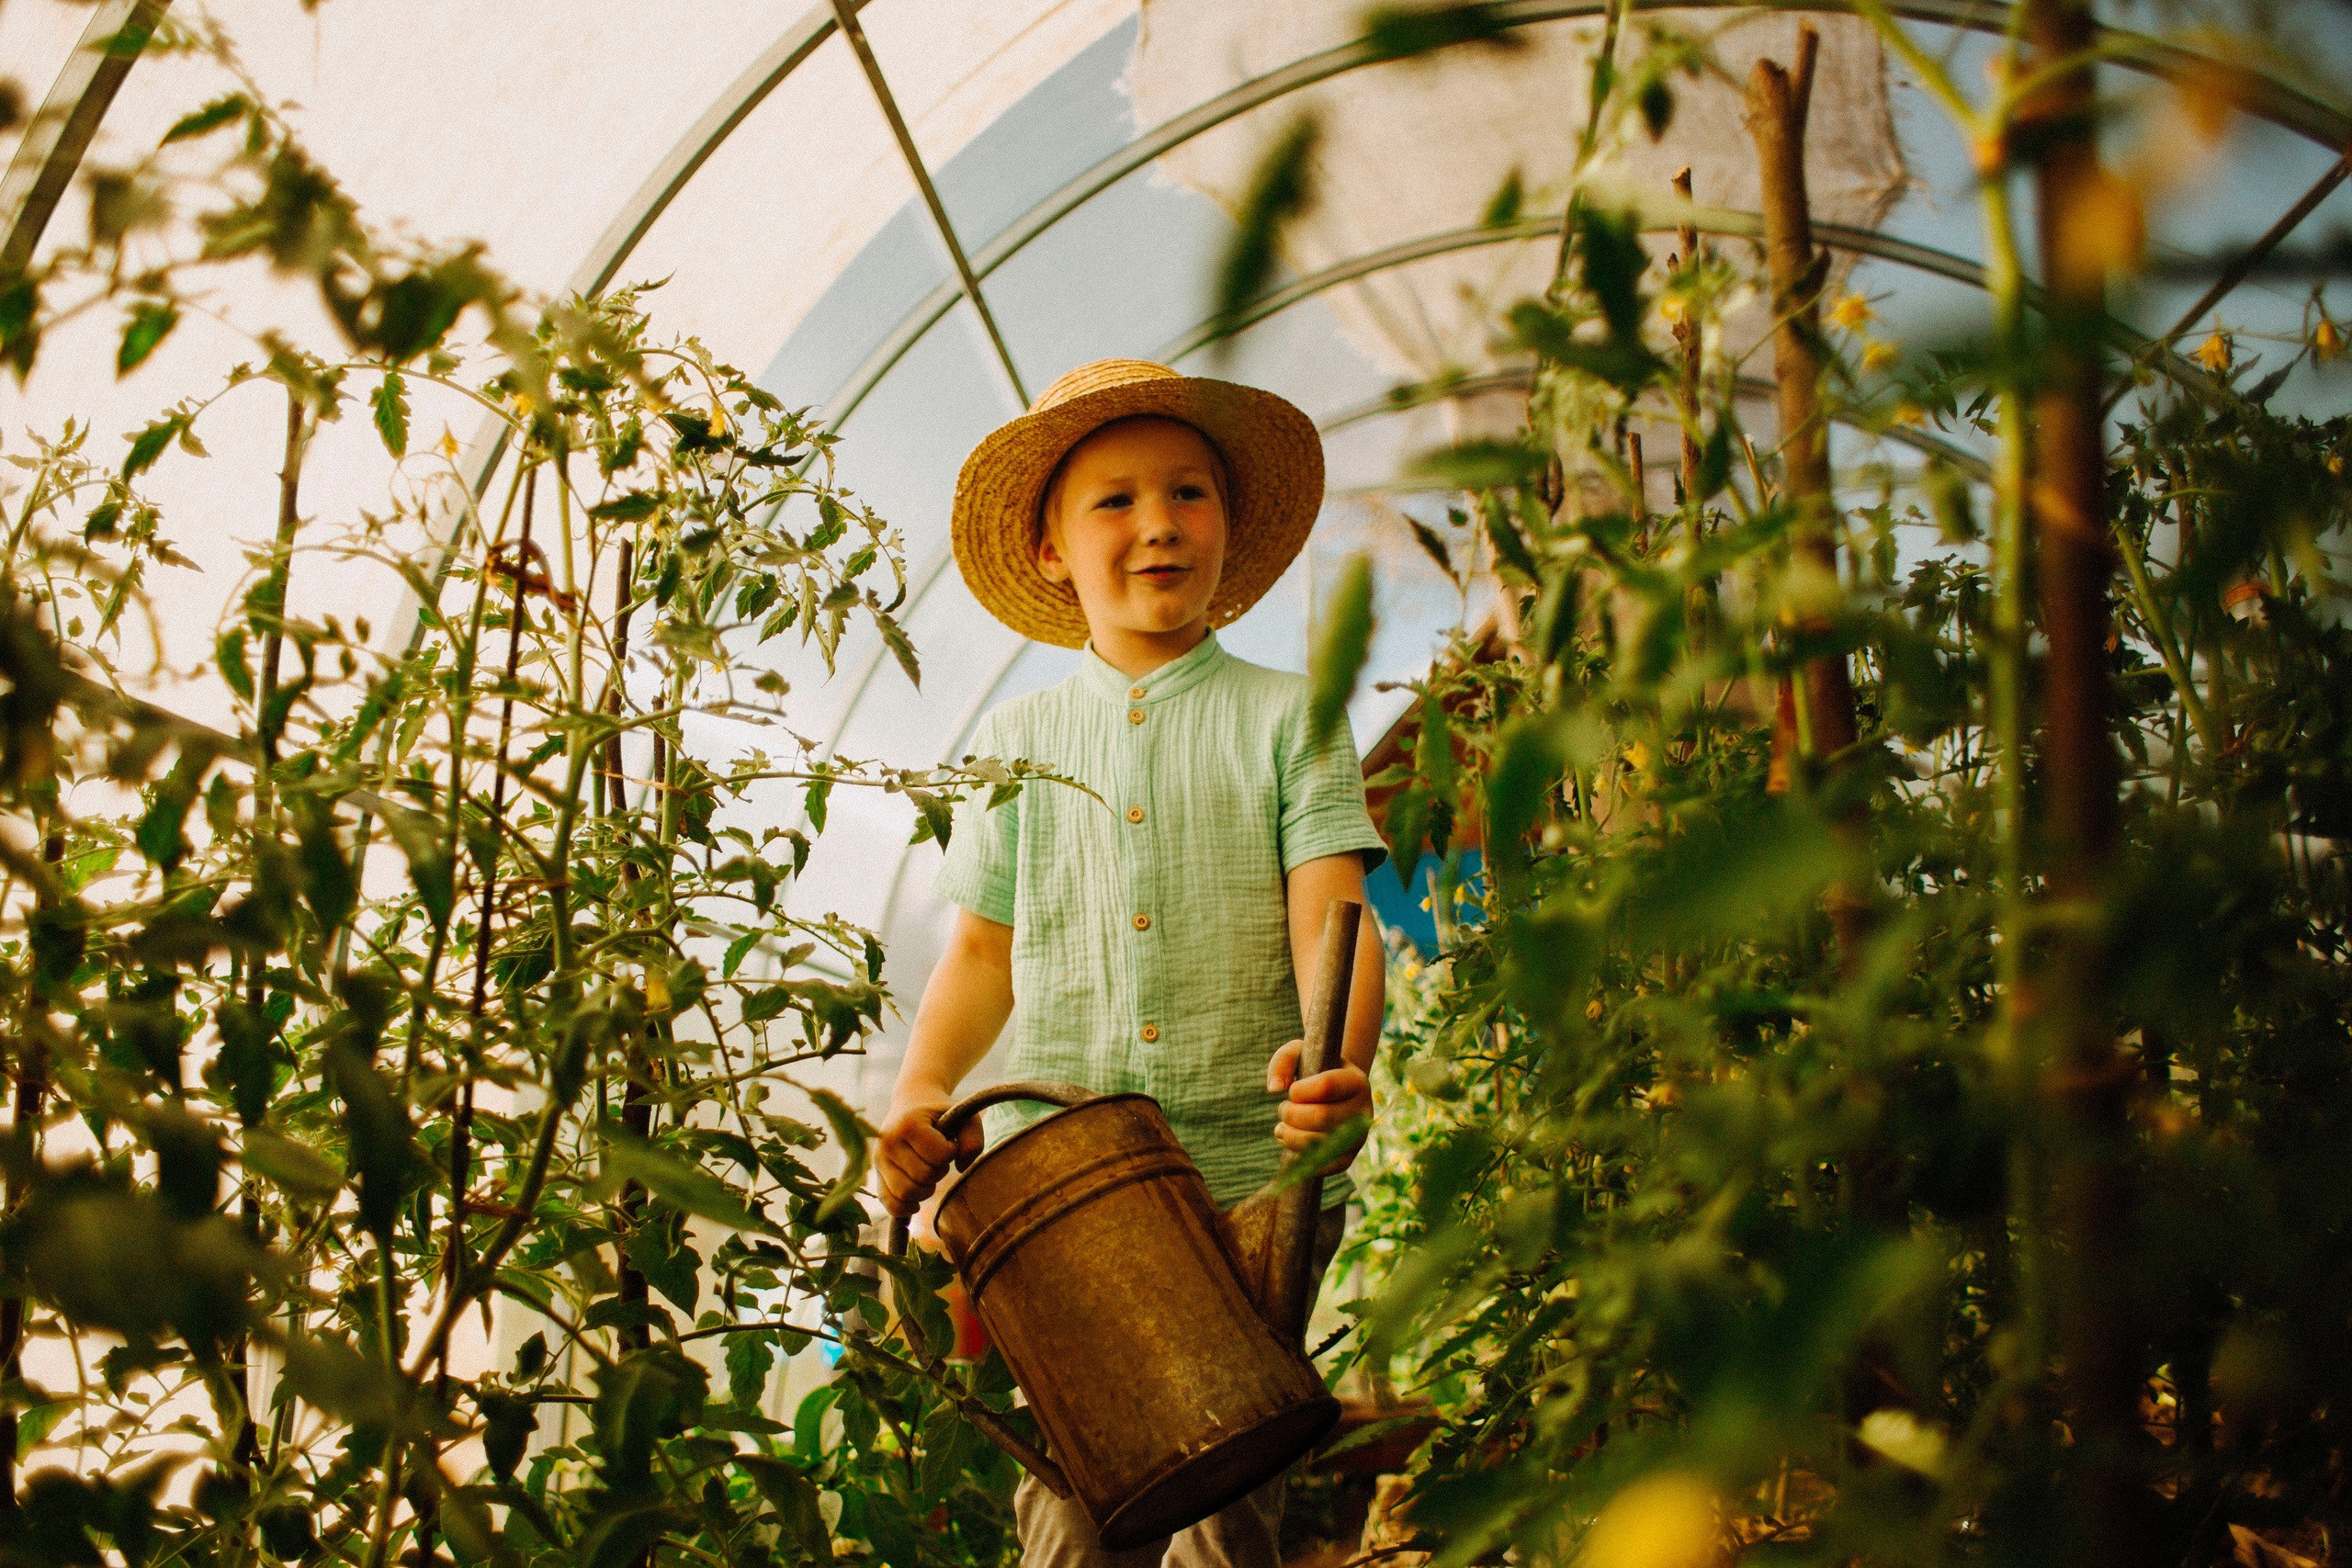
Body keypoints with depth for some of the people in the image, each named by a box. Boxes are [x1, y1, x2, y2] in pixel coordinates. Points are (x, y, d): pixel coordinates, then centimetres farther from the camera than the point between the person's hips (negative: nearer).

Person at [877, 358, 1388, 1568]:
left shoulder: (1288, 719, 7)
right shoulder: (1016, 742, 15)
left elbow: (1330, 917, -4)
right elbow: (982, 950, 16)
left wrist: (1339, 1055, -25)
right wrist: (920, 1091, -2)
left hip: (1254, 1189, -1)